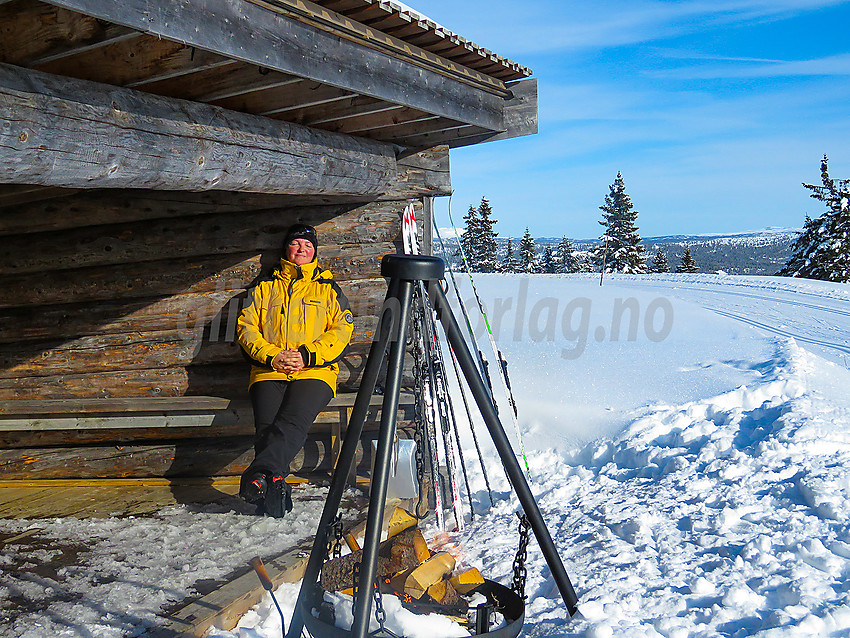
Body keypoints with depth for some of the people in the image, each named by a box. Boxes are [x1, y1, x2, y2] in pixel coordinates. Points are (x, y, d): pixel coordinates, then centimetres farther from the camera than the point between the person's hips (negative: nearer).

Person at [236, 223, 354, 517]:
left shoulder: (328, 289, 21)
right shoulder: (265, 288, 25)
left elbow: (342, 330, 8)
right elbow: (246, 327, 15)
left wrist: (307, 355, -7)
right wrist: (271, 356, -4)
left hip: (315, 371, -2)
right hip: (268, 371, 2)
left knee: (294, 421, -31)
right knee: (267, 426, -26)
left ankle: (261, 473, -48)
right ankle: (275, 490, -35)